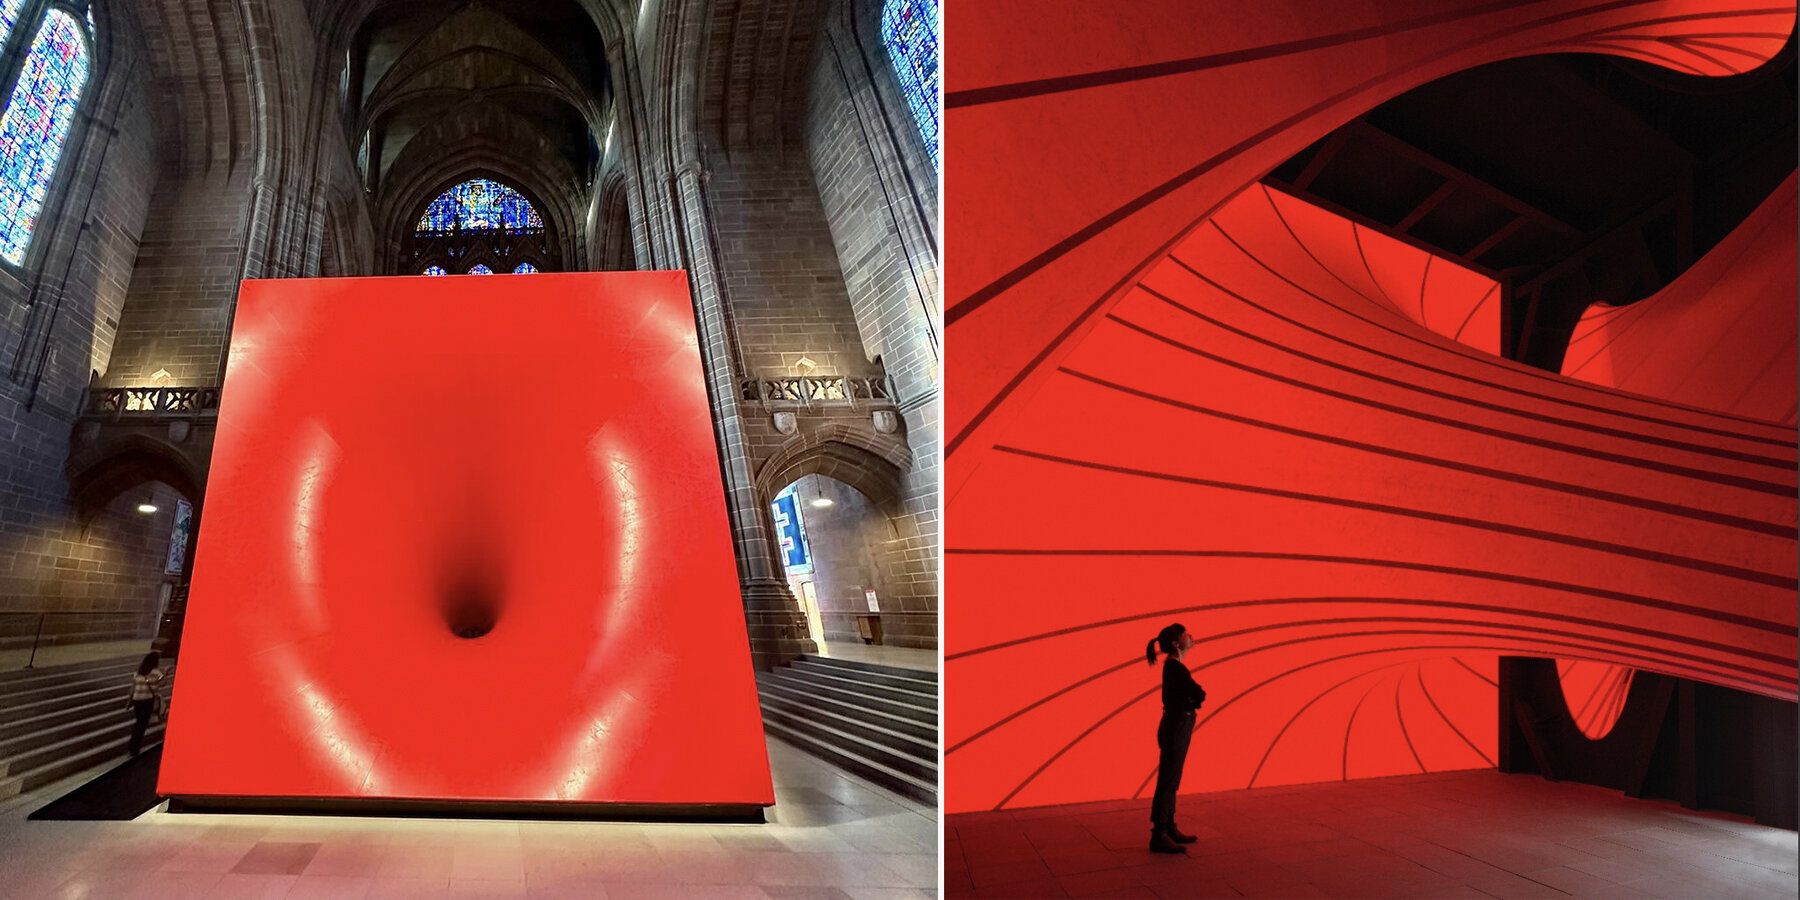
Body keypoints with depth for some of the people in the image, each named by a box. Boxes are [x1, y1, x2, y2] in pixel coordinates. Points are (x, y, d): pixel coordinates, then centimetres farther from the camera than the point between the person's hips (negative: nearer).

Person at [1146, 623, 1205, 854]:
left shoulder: (1174, 666, 13)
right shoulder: (1175, 667, -18)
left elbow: (1193, 696, 15)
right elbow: (1199, 695, -21)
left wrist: (1192, 696, -5)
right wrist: (1195, 695, 0)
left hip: (1176, 728, 10)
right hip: (1175, 729, -10)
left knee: (1171, 782, 15)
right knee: (1167, 782, -5)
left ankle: (1170, 829, 24)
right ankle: (1158, 837, -1)